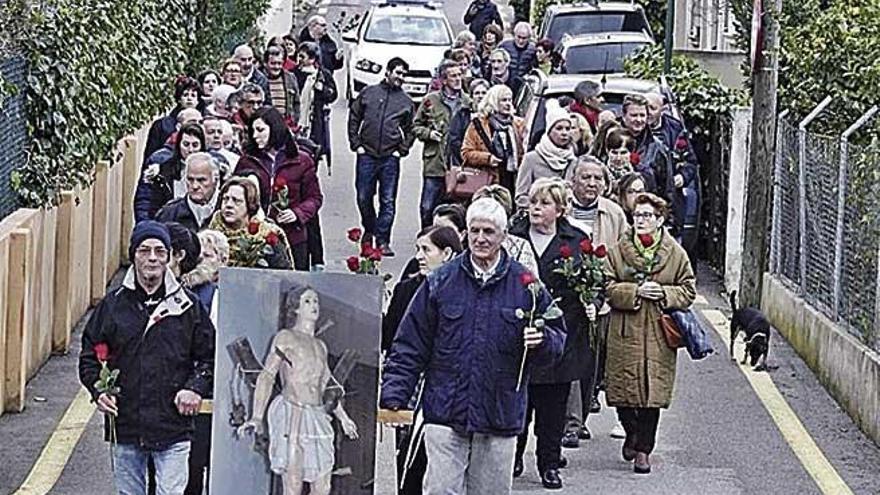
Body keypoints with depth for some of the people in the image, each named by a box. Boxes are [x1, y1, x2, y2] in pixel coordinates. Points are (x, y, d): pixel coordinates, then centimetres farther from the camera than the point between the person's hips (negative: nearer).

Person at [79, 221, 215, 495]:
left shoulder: (187, 306, 3)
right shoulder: (112, 305, 5)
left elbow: (209, 356, 9)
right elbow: (89, 355, 12)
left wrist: (196, 388, -8)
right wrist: (98, 390, -5)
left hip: (174, 428, -2)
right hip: (125, 426, 2)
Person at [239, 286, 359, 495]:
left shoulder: (320, 345, 20)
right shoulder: (286, 337, 3)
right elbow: (266, 376, -3)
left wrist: (343, 417, 30)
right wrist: (257, 417, -12)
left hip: (318, 417, 6)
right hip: (292, 414, -6)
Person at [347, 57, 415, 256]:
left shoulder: (406, 101, 10)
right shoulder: (368, 93, 7)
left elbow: (410, 130, 15)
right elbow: (353, 118, 10)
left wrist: (402, 150, 2)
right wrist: (356, 144, 2)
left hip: (390, 158, 0)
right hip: (366, 156, 0)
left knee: (388, 201, -1)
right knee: (364, 198, 5)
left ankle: (383, 240, 4)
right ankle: (369, 230, 27)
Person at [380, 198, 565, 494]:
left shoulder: (525, 285, 3)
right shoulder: (441, 282, 2)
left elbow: (557, 337, 10)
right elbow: (410, 347, 5)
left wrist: (541, 341, -14)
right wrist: (392, 398, -3)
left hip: (500, 418, 1)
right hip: (444, 414, -1)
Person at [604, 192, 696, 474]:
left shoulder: (675, 253, 4)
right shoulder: (619, 251, 3)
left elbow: (688, 291, 7)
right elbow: (608, 287, -1)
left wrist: (664, 294, -11)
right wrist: (636, 292, -14)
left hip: (659, 336, 0)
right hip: (625, 333, 0)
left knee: (653, 393, -2)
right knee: (623, 391, 1)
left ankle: (643, 448, 10)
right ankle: (633, 433, 29)